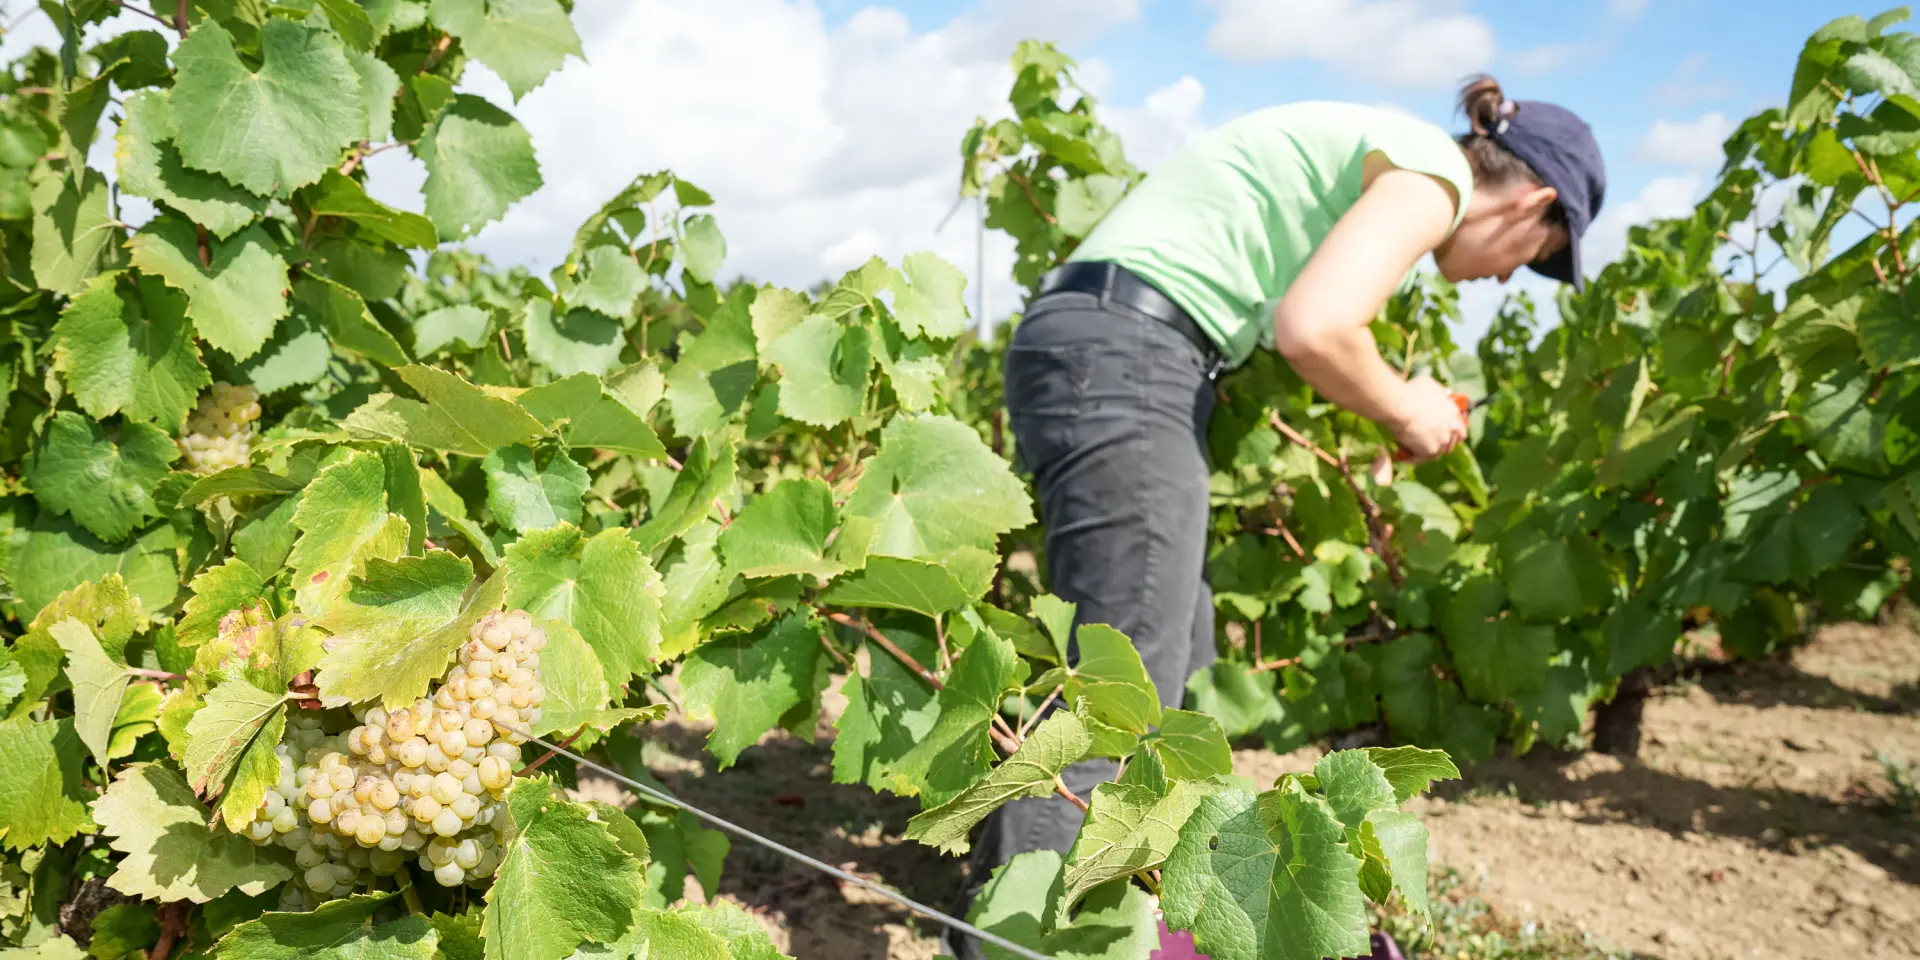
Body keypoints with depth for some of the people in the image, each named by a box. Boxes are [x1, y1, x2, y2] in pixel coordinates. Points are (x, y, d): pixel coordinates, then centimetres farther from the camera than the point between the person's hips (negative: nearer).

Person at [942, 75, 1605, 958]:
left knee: (1179, 663, 16)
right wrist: (1407, 411, 1)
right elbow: (1312, 329, -17)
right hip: (1122, 362, -10)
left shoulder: (1366, 153, 26)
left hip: (1081, 350, 10)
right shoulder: (1435, 172, -3)